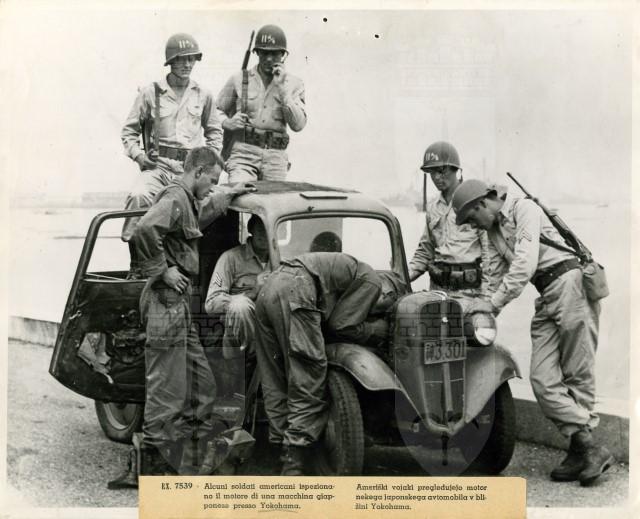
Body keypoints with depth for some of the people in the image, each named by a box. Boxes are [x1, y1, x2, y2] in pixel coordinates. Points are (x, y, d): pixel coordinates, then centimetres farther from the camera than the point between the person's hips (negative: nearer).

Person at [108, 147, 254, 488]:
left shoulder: (185, 201, 19)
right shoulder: (175, 198, -13)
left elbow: (198, 221, 44)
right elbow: (144, 231, -32)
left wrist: (228, 198, 37)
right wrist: (162, 270, -22)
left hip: (179, 305, 11)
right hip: (167, 302, -11)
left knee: (202, 386, 14)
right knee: (167, 390, -6)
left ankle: (195, 460, 22)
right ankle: (154, 466, 1)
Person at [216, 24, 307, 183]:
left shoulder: (294, 84, 8)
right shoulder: (239, 79, 7)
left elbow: (298, 125, -4)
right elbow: (216, 111, 15)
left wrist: (282, 87, -8)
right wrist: (228, 122, -7)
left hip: (275, 157, 2)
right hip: (243, 153, -2)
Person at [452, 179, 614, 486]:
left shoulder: (524, 209, -7)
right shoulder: (493, 231, 19)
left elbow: (525, 263, -18)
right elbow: (496, 275, 20)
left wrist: (494, 303, -18)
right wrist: (484, 310, 7)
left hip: (569, 280, -8)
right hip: (546, 298, 8)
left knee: (578, 374, -6)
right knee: (543, 379, -5)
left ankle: (582, 448, -1)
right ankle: (588, 447, -7)